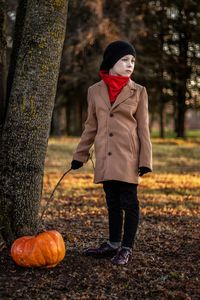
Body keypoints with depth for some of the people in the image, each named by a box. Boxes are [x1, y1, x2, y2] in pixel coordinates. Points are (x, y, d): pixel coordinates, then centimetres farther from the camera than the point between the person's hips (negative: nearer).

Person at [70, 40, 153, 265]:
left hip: (127, 155, -3)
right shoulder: (95, 91, 6)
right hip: (105, 156, 3)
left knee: (128, 202, 0)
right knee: (112, 202, 11)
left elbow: (143, 128, 0)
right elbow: (91, 126, 13)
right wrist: (79, 156, 12)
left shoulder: (138, 91, 0)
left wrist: (145, 160, -7)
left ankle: (127, 248, 11)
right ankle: (113, 244, 24)